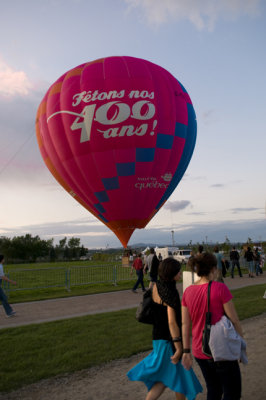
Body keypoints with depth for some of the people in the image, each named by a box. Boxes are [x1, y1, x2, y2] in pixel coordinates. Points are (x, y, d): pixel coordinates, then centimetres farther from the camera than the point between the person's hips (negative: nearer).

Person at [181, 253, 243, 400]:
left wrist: (186, 351, 10)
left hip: (199, 351, 6)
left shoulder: (188, 291, -1)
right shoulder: (220, 288, -17)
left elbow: (185, 324, 3)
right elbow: (234, 320, -11)